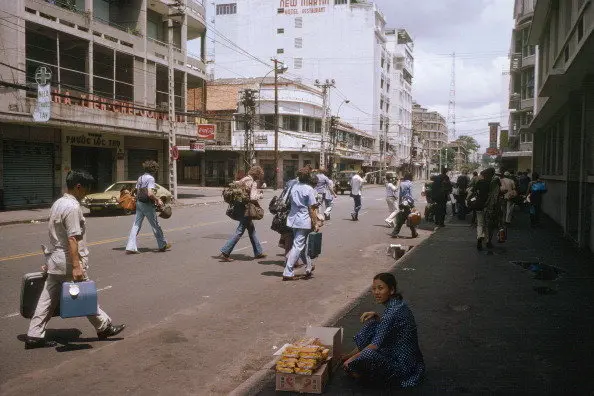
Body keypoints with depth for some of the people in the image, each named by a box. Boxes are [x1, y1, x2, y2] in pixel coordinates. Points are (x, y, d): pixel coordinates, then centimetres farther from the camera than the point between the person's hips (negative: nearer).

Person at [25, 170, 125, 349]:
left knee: (48, 298, 10)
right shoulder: (73, 207, -18)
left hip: (54, 260, 9)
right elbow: (72, 239, -23)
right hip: (68, 262, -9)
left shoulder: (57, 203, 11)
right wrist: (76, 266, -24)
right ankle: (104, 327, 19)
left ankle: (34, 336, 12)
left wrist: (49, 263, 23)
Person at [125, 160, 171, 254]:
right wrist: (158, 200, -10)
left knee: (136, 225, 5)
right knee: (155, 225, 7)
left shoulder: (140, 178, 11)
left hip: (139, 203, 7)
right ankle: (162, 245, 20)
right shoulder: (150, 178, -14)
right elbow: (150, 193, -25)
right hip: (147, 204, -7)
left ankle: (130, 247, 0)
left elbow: (137, 192, 14)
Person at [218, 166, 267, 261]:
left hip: (240, 206, 9)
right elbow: (253, 198, -25)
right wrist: (260, 195, -4)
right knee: (240, 231, -4)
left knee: (252, 229, 18)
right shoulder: (253, 183, -15)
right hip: (247, 209, -9)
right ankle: (224, 253, -5)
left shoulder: (244, 179, 8)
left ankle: (258, 252, 27)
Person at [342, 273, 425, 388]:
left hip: (402, 365, -10)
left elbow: (376, 345, -21)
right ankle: (354, 353, 19)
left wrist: (352, 359, -10)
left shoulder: (393, 311, -25)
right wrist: (375, 316, 5)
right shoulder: (397, 303, 3)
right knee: (372, 324, 13)